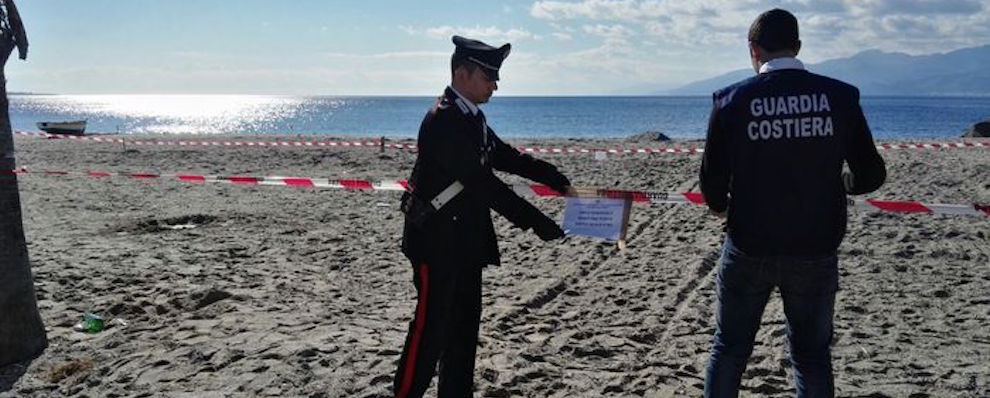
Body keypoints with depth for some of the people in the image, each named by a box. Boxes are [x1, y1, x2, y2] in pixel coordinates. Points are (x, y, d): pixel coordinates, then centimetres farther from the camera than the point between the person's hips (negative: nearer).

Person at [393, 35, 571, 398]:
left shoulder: (471, 117, 10)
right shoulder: (443, 120, -21)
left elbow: (506, 157, 14)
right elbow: (482, 182, -24)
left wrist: (556, 179, 0)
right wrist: (535, 222, -22)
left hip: (465, 239, 9)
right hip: (437, 238, -9)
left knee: (464, 324, 15)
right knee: (430, 326, -3)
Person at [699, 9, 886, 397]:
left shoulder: (732, 100, -8)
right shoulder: (840, 96, -4)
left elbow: (713, 183, -4)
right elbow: (870, 176, 0)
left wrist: (721, 206, 18)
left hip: (749, 248, -1)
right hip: (815, 251, 1)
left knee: (729, 349, 16)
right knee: (813, 355, 16)